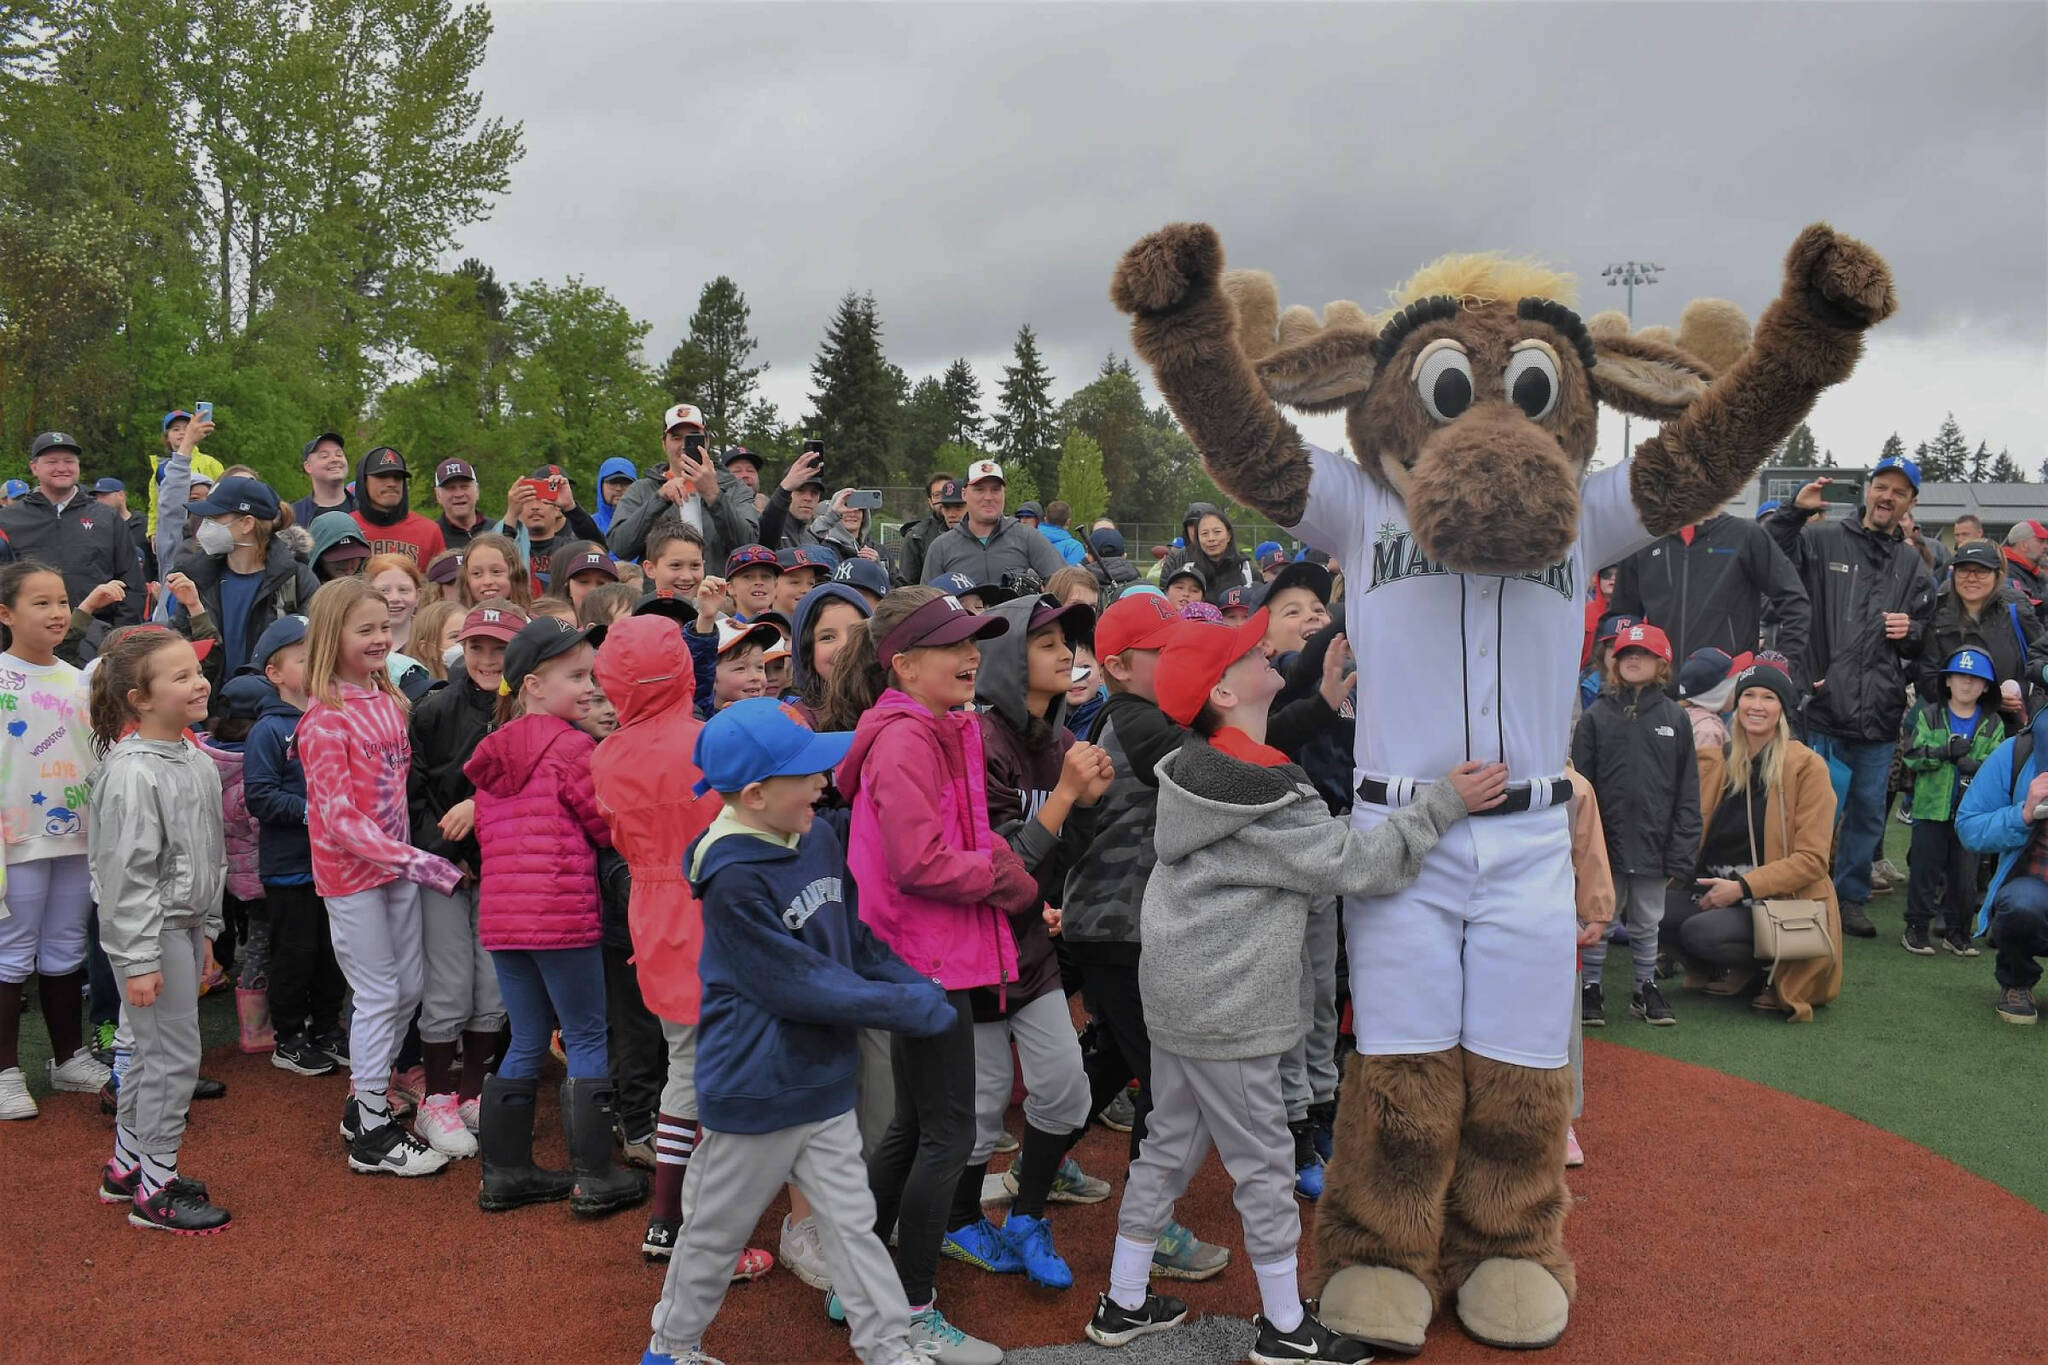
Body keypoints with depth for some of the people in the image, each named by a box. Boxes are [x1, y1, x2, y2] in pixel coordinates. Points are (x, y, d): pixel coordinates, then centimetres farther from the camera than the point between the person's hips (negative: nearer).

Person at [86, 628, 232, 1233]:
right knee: (174, 1054, -2)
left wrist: (205, 931, 19)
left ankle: (127, 1166, 34)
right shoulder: (131, 773, -21)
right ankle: (155, 1190, 11)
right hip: (150, 931, -9)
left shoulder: (196, 761, 6)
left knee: (150, 1049, 19)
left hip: (184, 925, 9)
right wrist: (140, 960, -21)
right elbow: (127, 874, -21)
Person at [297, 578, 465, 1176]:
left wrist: (412, 853, 7)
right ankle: (371, 1136, 12)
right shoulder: (325, 719, -16)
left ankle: (365, 1100, 30)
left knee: (410, 987, 13)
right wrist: (414, 861, -23)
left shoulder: (390, 701, 6)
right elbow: (339, 817, -19)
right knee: (378, 997, 0)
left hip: (397, 862, 7)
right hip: (350, 871, -7)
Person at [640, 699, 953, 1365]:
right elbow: (798, 985, -24)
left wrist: (918, 986, -5)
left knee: (852, 1224, 15)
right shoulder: (733, 879, -25)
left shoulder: (819, 837, -1)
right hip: (753, 1089, -6)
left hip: (825, 1079, 6)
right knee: (718, 1230, 15)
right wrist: (909, 1009, -18)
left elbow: (857, 939, 10)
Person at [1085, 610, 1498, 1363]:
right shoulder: (1264, 798, -22)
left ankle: (1124, 1304, 30)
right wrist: (1445, 802, -17)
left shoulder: (1201, 769, 5)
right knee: (1263, 1163, 6)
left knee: (1169, 1144, 18)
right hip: (1228, 1011, -9)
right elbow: (1356, 862, -20)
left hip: (1179, 994, 9)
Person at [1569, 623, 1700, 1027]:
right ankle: (1590, 988, 21)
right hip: (1605, 842, -1)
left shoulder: (1675, 719, 2)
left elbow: (1687, 792, 2)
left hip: (1653, 845, 1)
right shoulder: (1595, 717, -1)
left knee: (1647, 923, 13)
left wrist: (1681, 852, -3)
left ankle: (1646, 987, 28)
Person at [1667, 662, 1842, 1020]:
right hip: (1715, 892, 5)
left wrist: (1743, 886, -17)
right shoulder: (1716, 763, 9)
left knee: (1700, 932, -31)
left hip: (1780, 900, -5)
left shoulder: (1807, 766, -6)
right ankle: (1731, 974, 3)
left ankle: (1774, 971, -1)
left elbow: (1812, 858, -10)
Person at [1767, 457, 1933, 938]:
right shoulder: (1822, 541, 2)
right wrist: (1793, 511, -21)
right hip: (1826, 712, -5)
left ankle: (1850, 897, 27)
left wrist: (1911, 631, -3)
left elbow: (1925, 642, 20)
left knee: (1869, 815, 13)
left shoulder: (1912, 566, 15)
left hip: (1880, 718, 5)